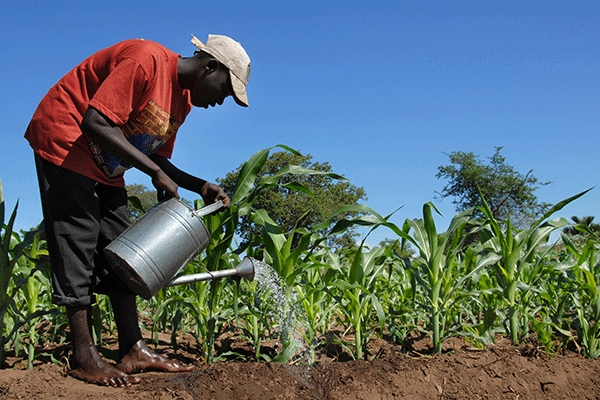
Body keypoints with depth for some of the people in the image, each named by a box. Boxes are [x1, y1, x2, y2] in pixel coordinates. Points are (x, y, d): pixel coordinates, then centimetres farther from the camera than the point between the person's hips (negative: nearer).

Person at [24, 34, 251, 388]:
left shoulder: (184, 100, 5)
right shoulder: (146, 61, -24)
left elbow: (156, 158, 9)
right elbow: (94, 123, -31)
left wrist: (199, 186, -6)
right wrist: (155, 172, -29)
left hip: (105, 166, 10)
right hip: (64, 141, -9)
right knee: (78, 242, -11)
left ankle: (133, 350, 5)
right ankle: (84, 357, -5)